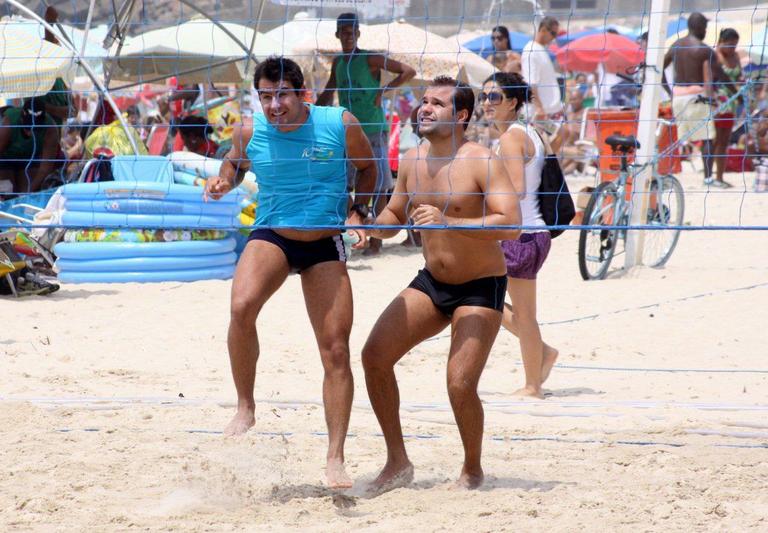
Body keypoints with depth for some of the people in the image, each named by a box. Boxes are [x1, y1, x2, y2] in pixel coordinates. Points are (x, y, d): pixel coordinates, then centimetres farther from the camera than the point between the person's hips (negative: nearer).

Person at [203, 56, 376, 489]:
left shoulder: (340, 125, -10)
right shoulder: (250, 133, -6)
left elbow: (368, 168, 8)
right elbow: (235, 165, 16)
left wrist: (357, 213, -4)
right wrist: (224, 182, -6)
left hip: (325, 245, 0)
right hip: (272, 236, 0)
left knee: (336, 352, -2)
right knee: (242, 307, -31)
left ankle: (336, 458, 7)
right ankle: (246, 409, -13)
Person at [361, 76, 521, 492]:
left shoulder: (481, 162, -19)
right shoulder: (412, 161, 1)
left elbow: (510, 224, -29)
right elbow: (393, 217, 16)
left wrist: (447, 222, -38)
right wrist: (370, 227, -8)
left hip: (481, 287, -7)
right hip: (431, 282, 7)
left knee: (460, 385, -17)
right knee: (375, 355, -5)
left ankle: (473, 470, 10)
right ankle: (398, 462, 7)